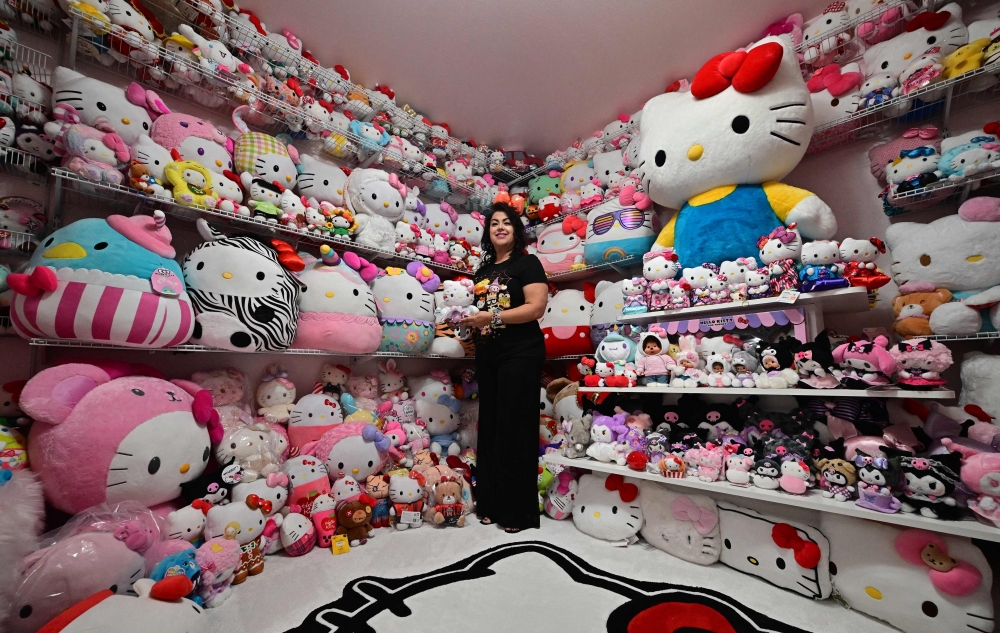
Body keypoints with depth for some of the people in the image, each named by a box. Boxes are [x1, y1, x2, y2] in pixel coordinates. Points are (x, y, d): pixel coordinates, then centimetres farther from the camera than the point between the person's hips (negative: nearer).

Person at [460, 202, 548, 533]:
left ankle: (518, 510, 13)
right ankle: (491, 503, 25)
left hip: (521, 354, -7)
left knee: (515, 429, -2)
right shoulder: (483, 270, 17)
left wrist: (493, 317, -21)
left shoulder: (527, 263, -3)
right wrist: (467, 320, 4)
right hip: (487, 356, 7)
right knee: (490, 427, 11)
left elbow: (536, 307, -16)